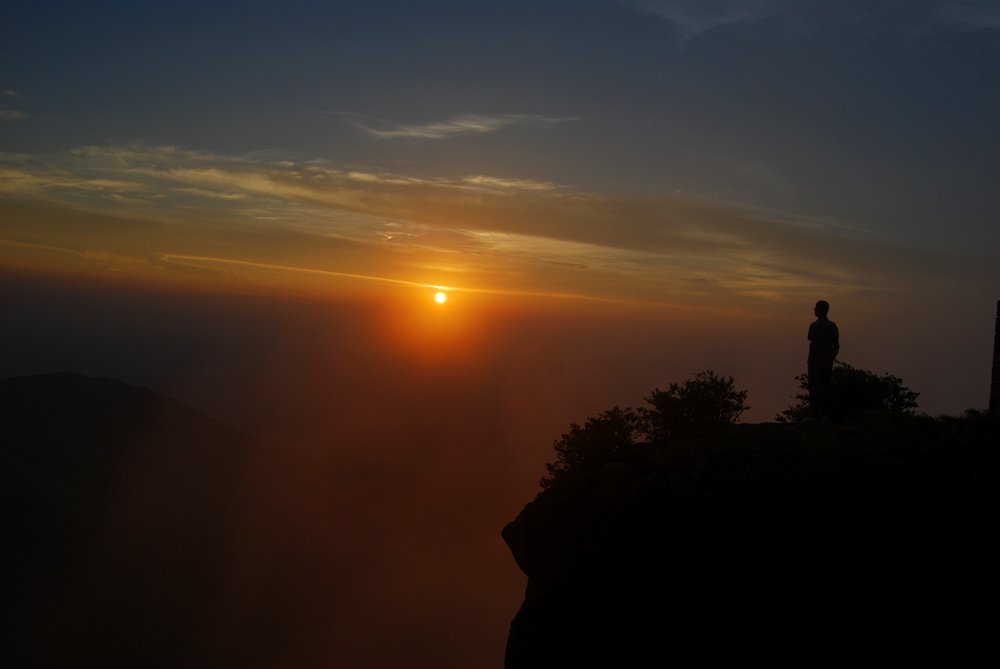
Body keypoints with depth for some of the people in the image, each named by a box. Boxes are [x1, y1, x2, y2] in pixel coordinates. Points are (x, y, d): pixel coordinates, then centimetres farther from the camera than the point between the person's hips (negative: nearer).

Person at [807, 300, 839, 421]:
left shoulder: (814, 326, -11)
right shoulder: (833, 326, 8)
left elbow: (814, 345, -17)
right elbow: (837, 346, 4)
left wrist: (823, 362, -12)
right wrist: (830, 361, 1)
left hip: (816, 361, -6)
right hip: (828, 362, 6)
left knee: (814, 388, -4)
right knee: (826, 388, 10)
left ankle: (814, 414, -8)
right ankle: (826, 414, 10)